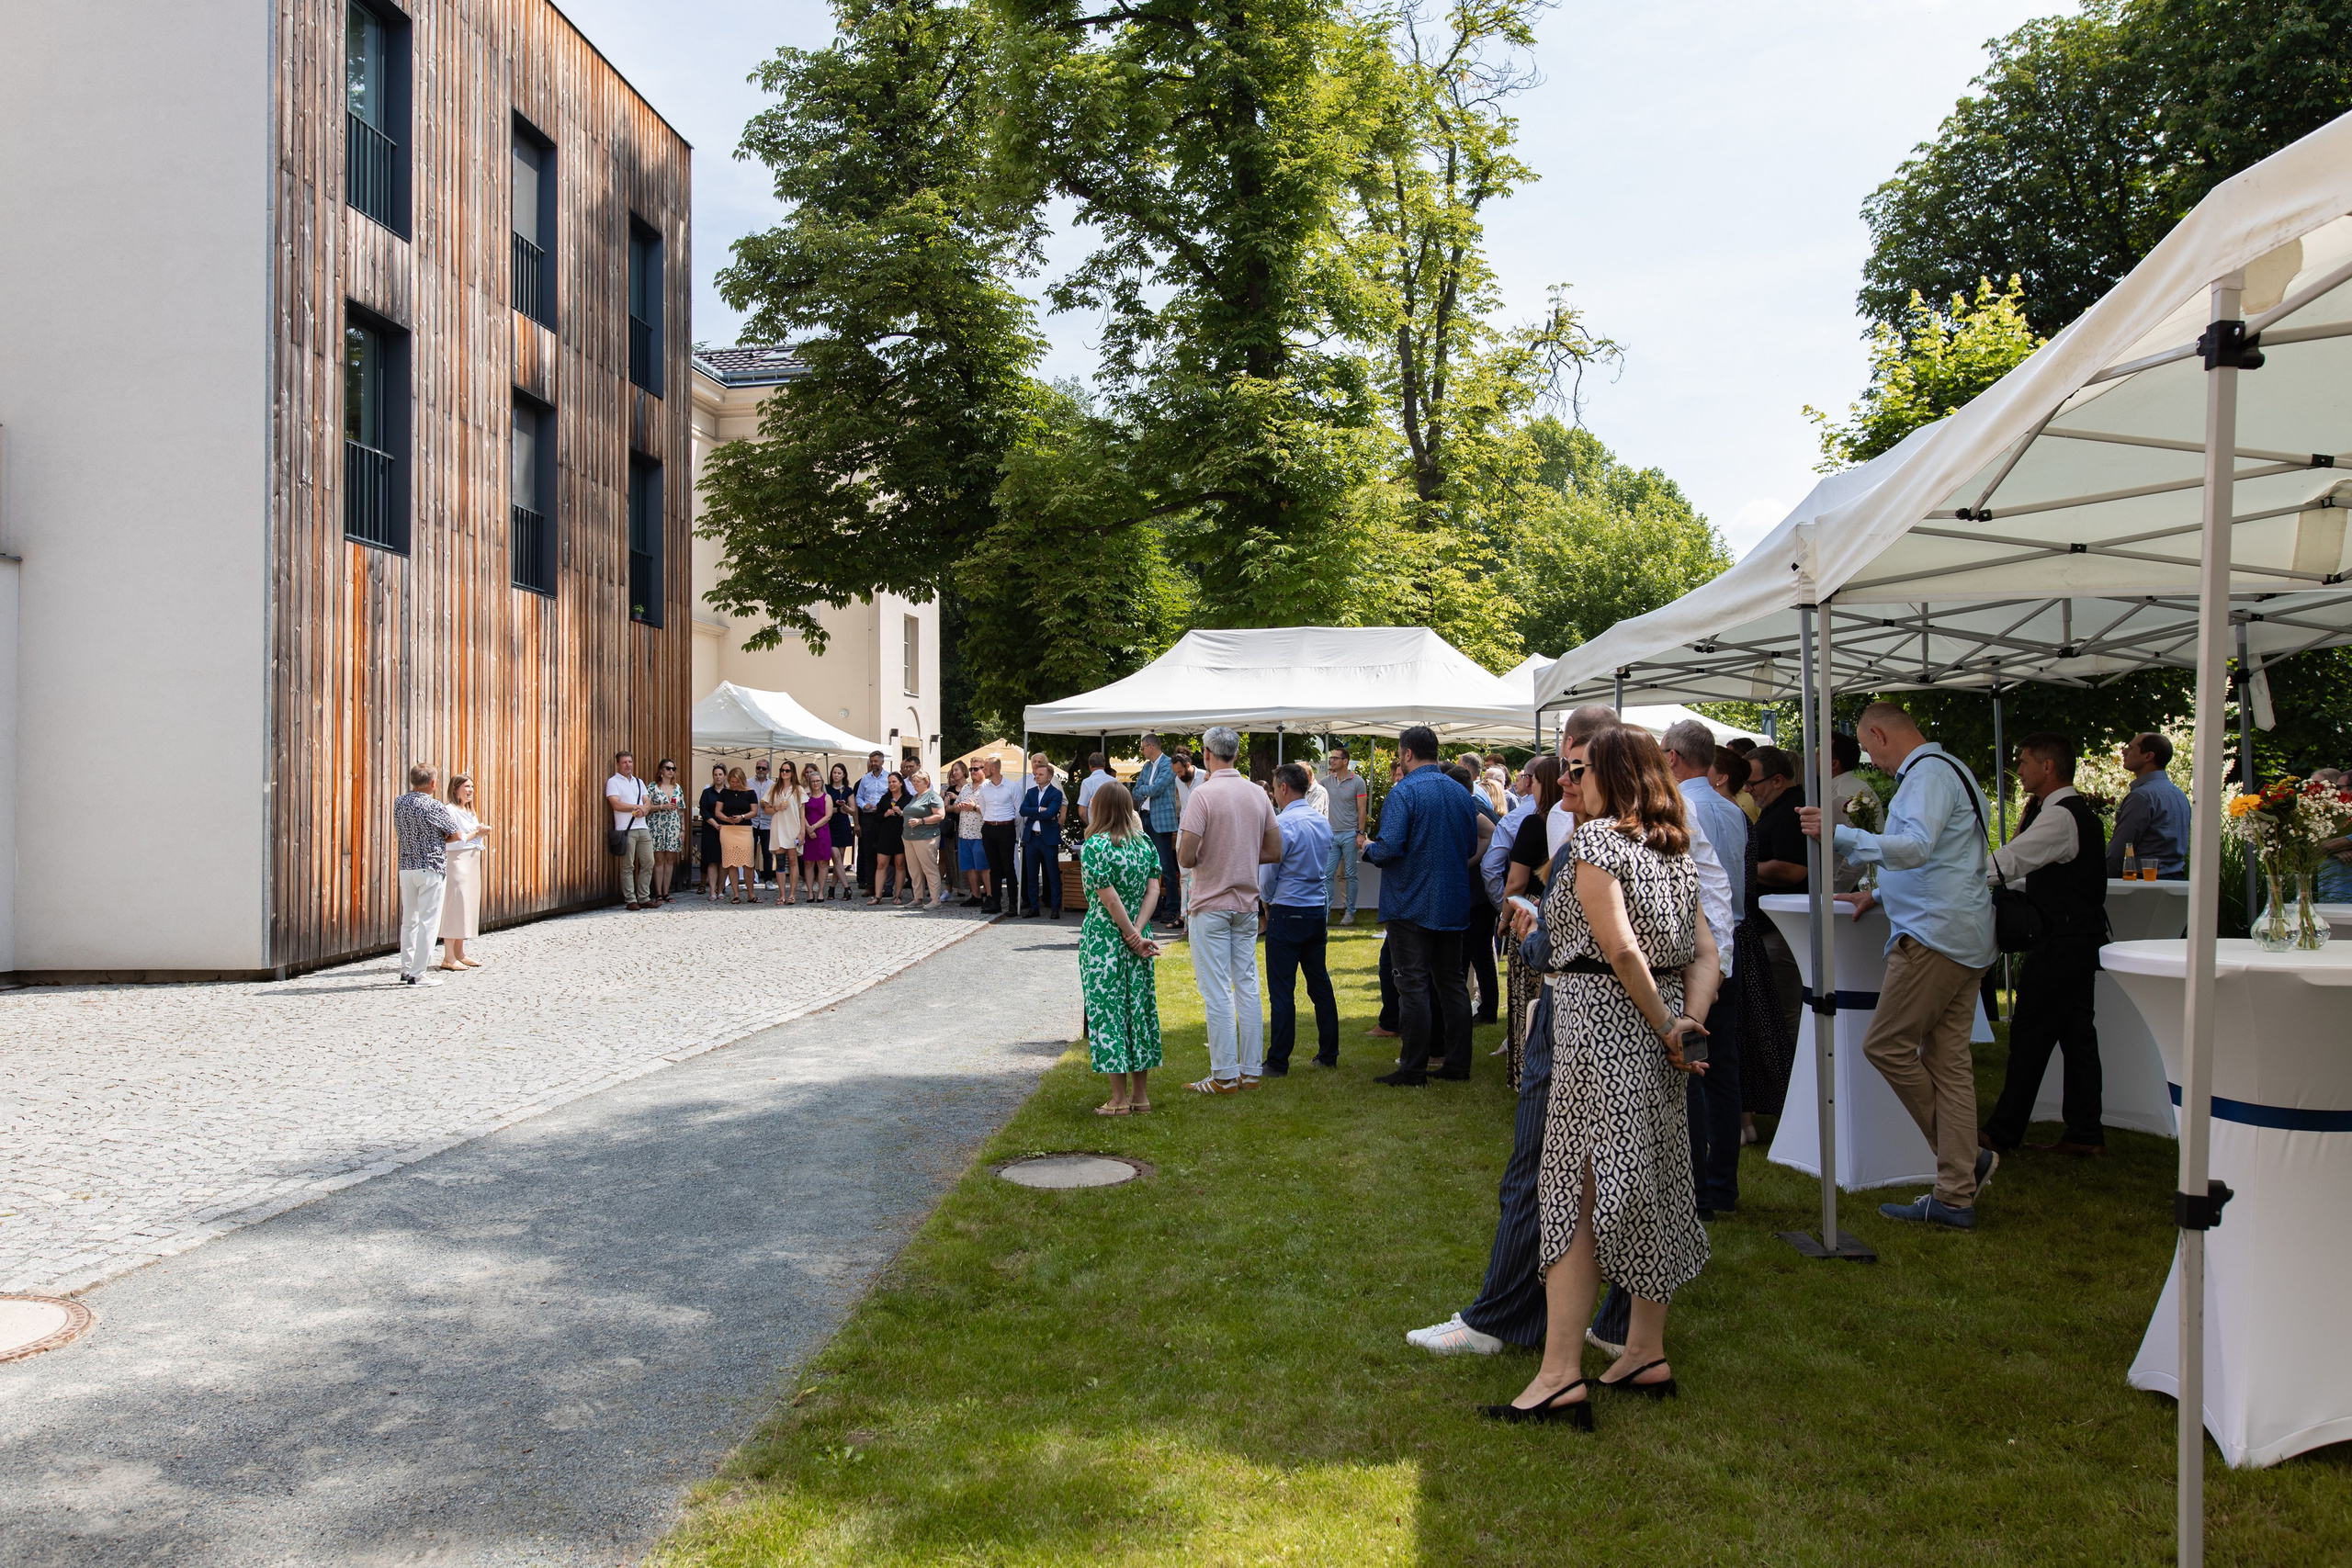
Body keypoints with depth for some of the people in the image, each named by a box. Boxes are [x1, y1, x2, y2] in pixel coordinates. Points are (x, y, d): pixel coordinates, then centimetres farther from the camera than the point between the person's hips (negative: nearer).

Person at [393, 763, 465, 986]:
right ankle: (418, 974, -3)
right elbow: (456, 835, -6)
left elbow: (398, 835, 16)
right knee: (428, 921, -2)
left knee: (409, 919, 14)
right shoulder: (434, 807, -13)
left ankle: (406, 969, 18)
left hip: (406, 866, 6)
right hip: (431, 867, -6)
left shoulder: (399, 803, 5)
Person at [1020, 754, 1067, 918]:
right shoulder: (1031, 791, 10)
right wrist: (1040, 810, -16)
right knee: (1031, 874, 8)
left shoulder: (1056, 793, -5)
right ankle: (1033, 906, 15)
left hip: (1048, 837, -5)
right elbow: (1023, 810, -4)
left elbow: (1050, 813, -18)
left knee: (1053, 874, 1)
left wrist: (1032, 814, -10)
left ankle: (1055, 907, 7)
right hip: (1030, 835, 5)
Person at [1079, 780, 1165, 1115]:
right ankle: (1140, 1095, 18)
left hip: (1104, 940, -6)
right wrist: (1138, 931, -10)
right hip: (1136, 941, 6)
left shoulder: (1094, 846, -13)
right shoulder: (1146, 843, 5)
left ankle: (1119, 1099, 4)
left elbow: (1109, 899, -17)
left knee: (1108, 1011, 1)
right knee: (1138, 1007, 12)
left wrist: (1133, 936, -10)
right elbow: (1153, 889, -3)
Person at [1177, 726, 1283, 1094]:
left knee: (1217, 992, -1)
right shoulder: (1258, 794, 4)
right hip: (1247, 904, 6)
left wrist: (1203, 860, 5)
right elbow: (1275, 852, 9)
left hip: (1211, 905, -6)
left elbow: (1185, 857, -17)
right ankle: (1250, 1070, 15)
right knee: (1248, 986, 11)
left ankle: (1224, 1075, 2)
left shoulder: (1203, 794, -14)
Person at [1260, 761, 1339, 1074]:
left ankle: (1278, 1062, 0)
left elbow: (1267, 872, -10)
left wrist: (1268, 902, 10)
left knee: (1281, 990, -3)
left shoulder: (1282, 823, -15)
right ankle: (1328, 1054, 20)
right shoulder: (1323, 822, 8)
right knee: (1320, 984, 14)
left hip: (1287, 912, -7)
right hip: (1318, 911, 7)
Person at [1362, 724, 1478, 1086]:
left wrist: (1367, 847, 0)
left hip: (1411, 904, -6)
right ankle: (1457, 1065, 17)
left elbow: (1389, 848, -21)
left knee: (1413, 986, -3)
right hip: (1453, 904, 6)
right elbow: (1472, 846, 14)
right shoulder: (1460, 792, 7)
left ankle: (1414, 1070, 0)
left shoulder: (1403, 792, -14)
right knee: (1452, 982, 13)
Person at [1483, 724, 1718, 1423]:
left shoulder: (1597, 838, -11)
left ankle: (1561, 1376, -7)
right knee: (1649, 1185, 14)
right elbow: (1705, 952, 6)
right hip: (1653, 1029, 9)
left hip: (1603, 1021, -9)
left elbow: (1620, 948, -21)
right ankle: (1647, 1352, 23)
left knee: (1575, 1191, -7)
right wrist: (1688, 1021, -5)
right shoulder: (1675, 849, 14)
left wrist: (1666, 1028, -12)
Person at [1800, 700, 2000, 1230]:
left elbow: (1915, 847, -28)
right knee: (1947, 1060, 7)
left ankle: (1966, 1158, 5)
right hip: (1965, 936, 10)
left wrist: (1838, 835, -31)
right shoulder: (1948, 770, 22)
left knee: (1886, 1045, -5)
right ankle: (1956, 1195, 8)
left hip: (1935, 935, -10)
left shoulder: (1928, 773, -12)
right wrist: (1881, 892, 30)